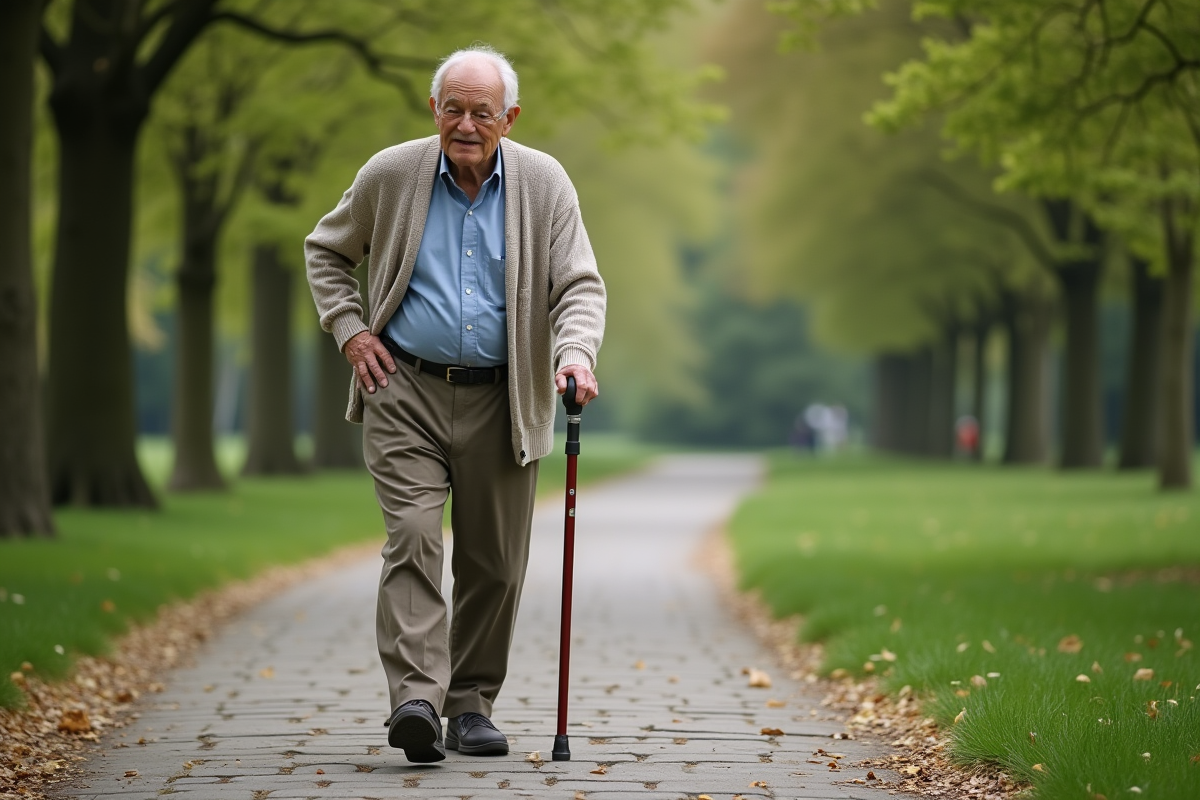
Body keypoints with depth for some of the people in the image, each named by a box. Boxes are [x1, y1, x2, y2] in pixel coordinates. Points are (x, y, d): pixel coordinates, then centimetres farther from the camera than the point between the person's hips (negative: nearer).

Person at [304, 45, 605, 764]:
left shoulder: (545, 184, -1)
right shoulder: (390, 175, -1)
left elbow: (580, 285, -3)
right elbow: (326, 252, 14)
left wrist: (576, 352, -22)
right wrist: (350, 330, 1)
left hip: (501, 400, 1)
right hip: (405, 388, -1)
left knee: (494, 563, 6)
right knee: (413, 536, -16)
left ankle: (472, 703, 20)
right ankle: (416, 698, -22)